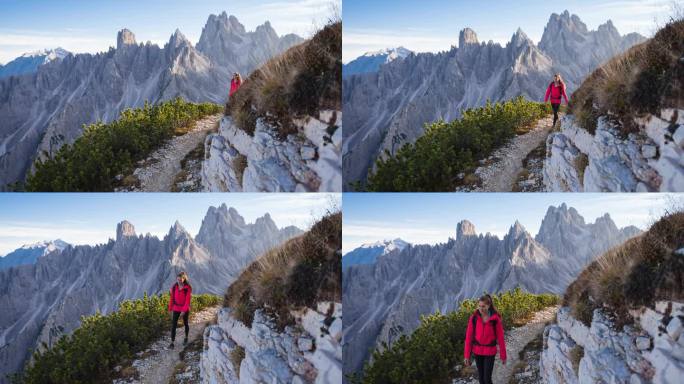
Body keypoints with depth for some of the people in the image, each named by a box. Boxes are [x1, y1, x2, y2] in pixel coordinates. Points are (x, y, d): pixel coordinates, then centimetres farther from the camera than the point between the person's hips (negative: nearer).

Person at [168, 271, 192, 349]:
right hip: (176, 308, 2)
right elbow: (172, 298, 2)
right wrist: (171, 309, 4)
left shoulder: (188, 288, -15)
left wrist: (184, 310, -22)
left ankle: (186, 338, 39)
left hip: (185, 308, -2)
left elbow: (188, 300, -17)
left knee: (185, 323, 16)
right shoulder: (174, 286, -4)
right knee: (173, 325, -6)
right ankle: (172, 342, -4)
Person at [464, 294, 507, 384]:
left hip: (490, 351, -2)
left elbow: (500, 337, -8)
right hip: (477, 351, 3)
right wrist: (467, 355, -6)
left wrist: (503, 356, -2)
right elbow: (469, 336, -6)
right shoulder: (474, 318, -9)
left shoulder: (495, 319, -14)